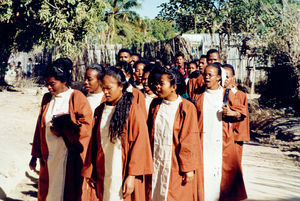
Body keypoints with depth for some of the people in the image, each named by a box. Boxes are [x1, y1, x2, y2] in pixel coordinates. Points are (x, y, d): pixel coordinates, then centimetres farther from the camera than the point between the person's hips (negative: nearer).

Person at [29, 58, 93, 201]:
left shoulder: (77, 98, -8)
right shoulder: (47, 98, 9)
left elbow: (86, 127, -13)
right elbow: (40, 127, 13)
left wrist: (63, 126, -14)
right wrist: (35, 155, 13)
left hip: (69, 157, -5)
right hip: (48, 156, 6)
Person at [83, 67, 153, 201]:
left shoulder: (132, 109, -8)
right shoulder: (100, 110, 8)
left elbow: (139, 143, -11)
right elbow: (94, 142, 10)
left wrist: (131, 176, -14)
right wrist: (91, 172, 7)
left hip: (123, 175, -5)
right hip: (103, 174, 5)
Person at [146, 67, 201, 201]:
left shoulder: (187, 107, -10)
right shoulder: (155, 104, 5)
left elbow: (190, 140, -10)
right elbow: (149, 132, 11)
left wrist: (188, 168, -11)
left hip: (175, 166, -4)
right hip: (155, 162, 4)